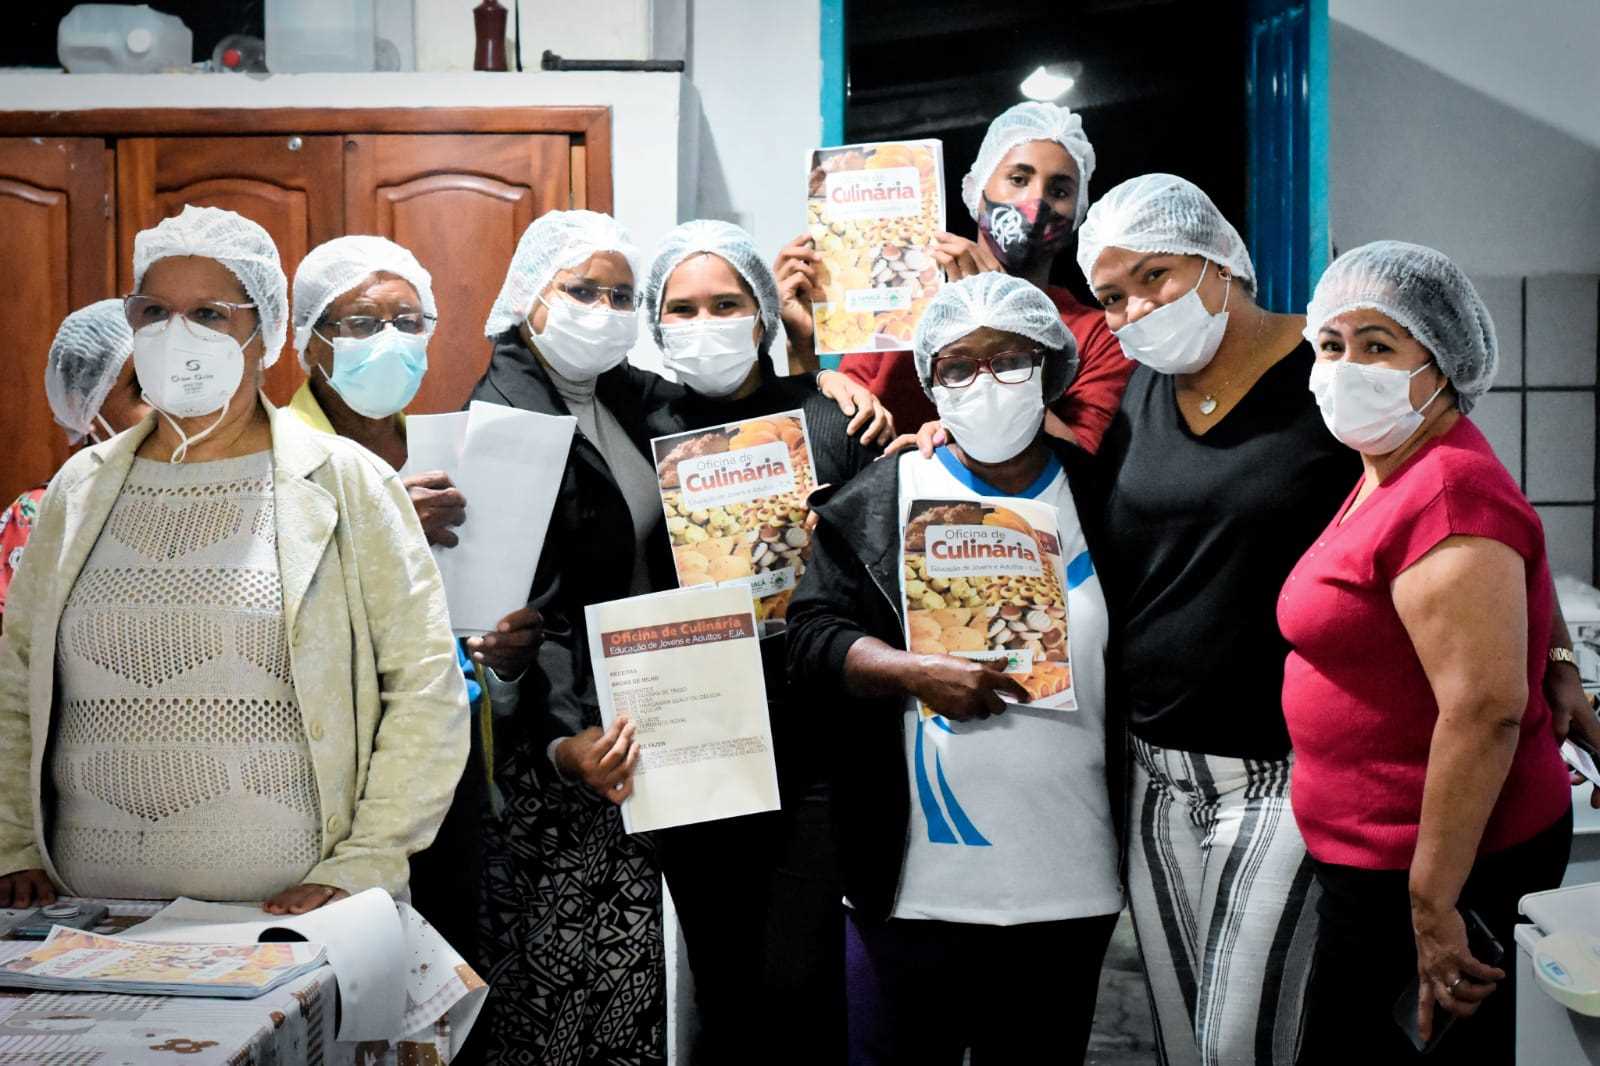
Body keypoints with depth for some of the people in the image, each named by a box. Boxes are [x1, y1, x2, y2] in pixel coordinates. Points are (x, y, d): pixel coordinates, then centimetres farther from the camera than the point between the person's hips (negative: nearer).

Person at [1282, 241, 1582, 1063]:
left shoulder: (1447, 494, -21)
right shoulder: (1390, 475, 12)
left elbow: (1485, 709, -27)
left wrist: (1433, 903, -25)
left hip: (1430, 869, -10)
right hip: (1381, 860, 10)